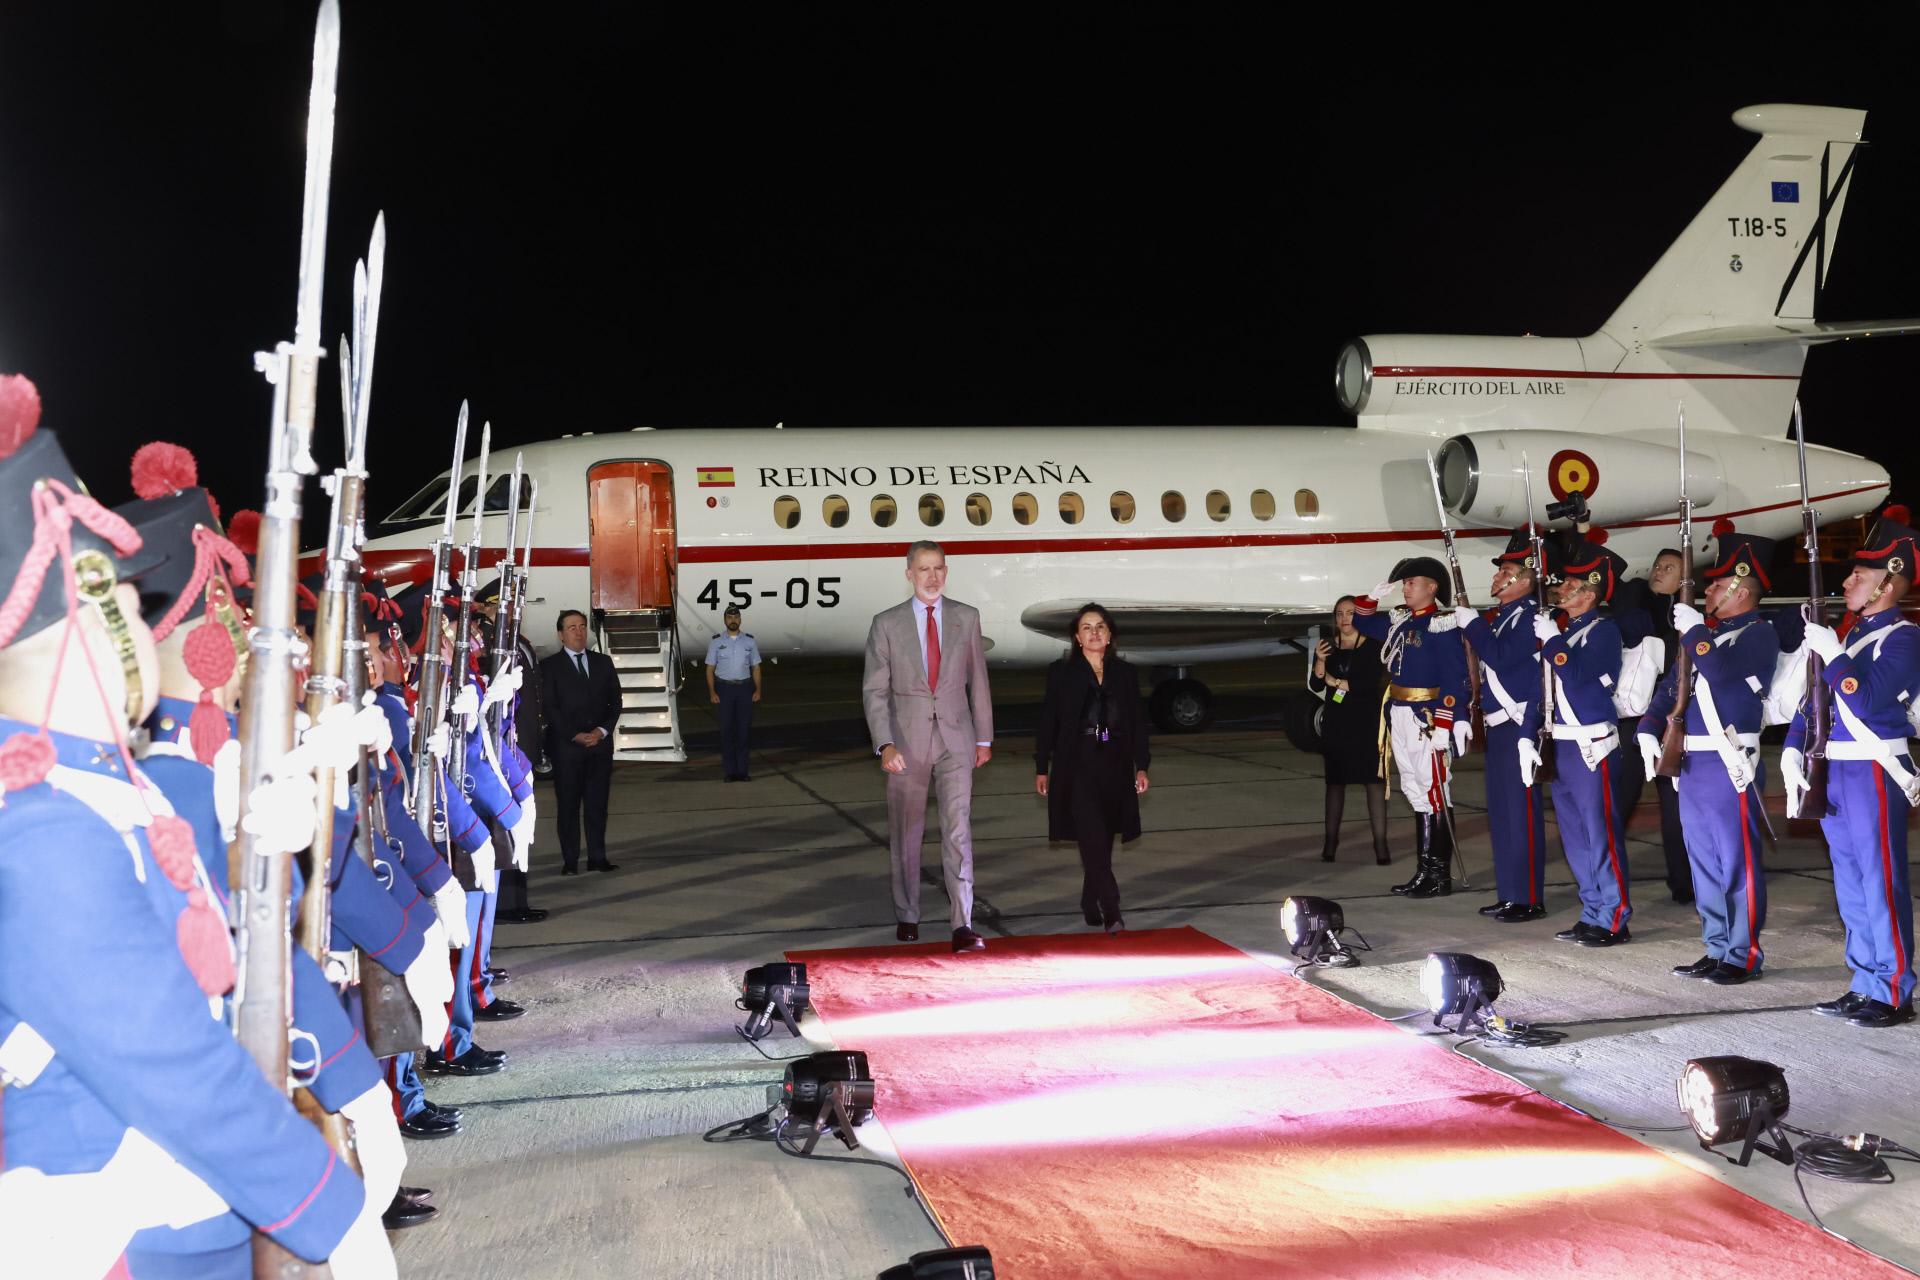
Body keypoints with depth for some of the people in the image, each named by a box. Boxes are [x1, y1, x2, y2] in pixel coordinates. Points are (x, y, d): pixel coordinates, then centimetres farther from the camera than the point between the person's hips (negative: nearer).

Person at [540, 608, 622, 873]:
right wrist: (575, 735, -12)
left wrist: (603, 730, -4)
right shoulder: (549, 666, 2)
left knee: (598, 803, 4)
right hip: (566, 746, -3)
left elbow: (615, 700, 11)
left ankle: (597, 857, 10)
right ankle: (570, 860, 5)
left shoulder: (603, 662, 14)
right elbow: (549, 707, -4)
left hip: (600, 743, 3)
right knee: (568, 804, 0)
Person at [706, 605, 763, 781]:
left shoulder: (749, 641, 6)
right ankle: (730, 771, 3)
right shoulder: (716, 642, 3)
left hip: (744, 688, 1)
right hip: (724, 688, -1)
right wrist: (712, 692, -7)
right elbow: (710, 669, 3)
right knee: (726, 729, -1)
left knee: (743, 729, 0)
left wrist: (757, 690, -3)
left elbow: (756, 667, 8)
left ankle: (742, 770, 4)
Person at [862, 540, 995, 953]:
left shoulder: (966, 617, 4)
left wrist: (984, 737, 9)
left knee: (958, 830, -8)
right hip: (907, 741, 0)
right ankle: (907, 916, 25)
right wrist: (885, 744, -13)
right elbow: (874, 690, -3)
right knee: (905, 834, 10)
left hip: (956, 739, 0)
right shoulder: (886, 623, -1)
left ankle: (963, 926, -10)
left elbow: (978, 681, 10)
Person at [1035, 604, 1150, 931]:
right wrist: (1041, 768, 1)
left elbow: (1137, 722, 11)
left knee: (1101, 841, 9)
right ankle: (1111, 913, -18)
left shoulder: (1125, 673, 10)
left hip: (1115, 766, 4)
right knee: (1094, 839, -14)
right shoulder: (1061, 673, 2)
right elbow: (1048, 722, 3)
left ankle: (1090, 903, 25)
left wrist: (1141, 766, 5)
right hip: (1077, 766, -3)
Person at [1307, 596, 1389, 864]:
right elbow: (1315, 686, -1)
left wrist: (1336, 682, -6)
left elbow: (1369, 683, -15)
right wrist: (1319, 662, -18)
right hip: (1336, 722, 4)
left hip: (1367, 722, -4)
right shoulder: (1328, 648, 8)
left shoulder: (1372, 647, -3)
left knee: (1374, 779, -6)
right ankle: (1331, 840, 14)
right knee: (1335, 779, 8)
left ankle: (1380, 842, -6)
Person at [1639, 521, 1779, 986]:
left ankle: (1744, 957, 6)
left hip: (1729, 766, -8)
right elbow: (1671, 685, 16)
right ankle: (1717, 950, 21)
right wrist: (1649, 730, 2)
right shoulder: (1710, 631, 17)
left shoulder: (1759, 634, -8)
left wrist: (1694, 631, -14)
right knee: (1704, 864, 13)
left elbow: (1720, 673, -26)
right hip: (1692, 765, 9)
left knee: (1737, 863, -2)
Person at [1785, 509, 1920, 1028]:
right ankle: (1865, 986, 21)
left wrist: (1831, 653, -16)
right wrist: (1793, 752, 6)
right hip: (1835, 772, 8)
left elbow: (1865, 700, -22)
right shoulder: (1849, 633, 15)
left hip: (1875, 773, -8)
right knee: (1851, 886, 13)